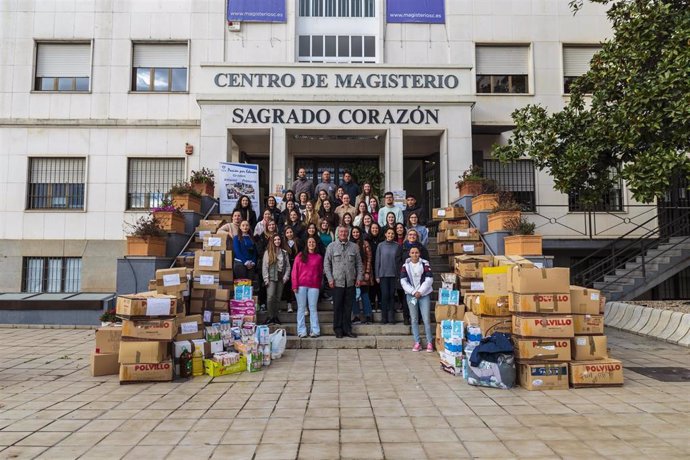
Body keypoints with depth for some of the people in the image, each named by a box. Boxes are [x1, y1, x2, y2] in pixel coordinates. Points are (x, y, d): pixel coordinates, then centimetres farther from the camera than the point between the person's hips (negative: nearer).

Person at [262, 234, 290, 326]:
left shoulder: (284, 252, 11)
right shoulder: (268, 252, 3)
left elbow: (288, 266, 9)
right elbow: (264, 266, -1)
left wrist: (286, 276, -3)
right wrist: (266, 279, -8)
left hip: (281, 278, 3)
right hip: (271, 278, -3)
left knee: (278, 298, 5)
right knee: (270, 297, -13)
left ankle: (275, 316, 13)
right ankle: (271, 316, -5)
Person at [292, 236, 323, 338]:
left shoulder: (319, 257, 9)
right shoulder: (300, 256, 6)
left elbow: (320, 272, 10)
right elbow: (294, 271, 3)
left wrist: (319, 284, 1)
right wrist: (295, 285, -5)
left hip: (314, 286, 0)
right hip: (301, 285, 0)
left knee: (313, 308, 1)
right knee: (301, 308, 3)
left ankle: (315, 331, 5)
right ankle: (301, 331, 7)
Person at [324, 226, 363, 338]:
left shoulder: (354, 247, 8)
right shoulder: (331, 246, 3)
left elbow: (359, 263, 10)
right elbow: (326, 264, 2)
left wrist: (359, 277, 2)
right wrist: (330, 278, -5)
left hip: (350, 282, 2)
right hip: (337, 282, -2)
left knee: (348, 307, 7)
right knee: (338, 306, 2)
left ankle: (347, 329, 16)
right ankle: (338, 329, 13)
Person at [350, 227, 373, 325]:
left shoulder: (365, 243, 0)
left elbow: (369, 258, -3)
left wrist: (367, 272, -9)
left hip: (363, 273, -3)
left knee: (364, 294, -2)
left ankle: (368, 316, 6)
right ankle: (356, 316, 12)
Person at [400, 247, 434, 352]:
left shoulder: (425, 264, -1)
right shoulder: (405, 266, 4)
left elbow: (429, 280, -6)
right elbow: (403, 281, -2)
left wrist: (420, 292, -13)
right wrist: (413, 292, -11)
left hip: (424, 295, -2)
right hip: (411, 295, 2)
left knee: (426, 319, -4)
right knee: (414, 319, 5)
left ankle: (429, 343, 5)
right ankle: (417, 343, 11)